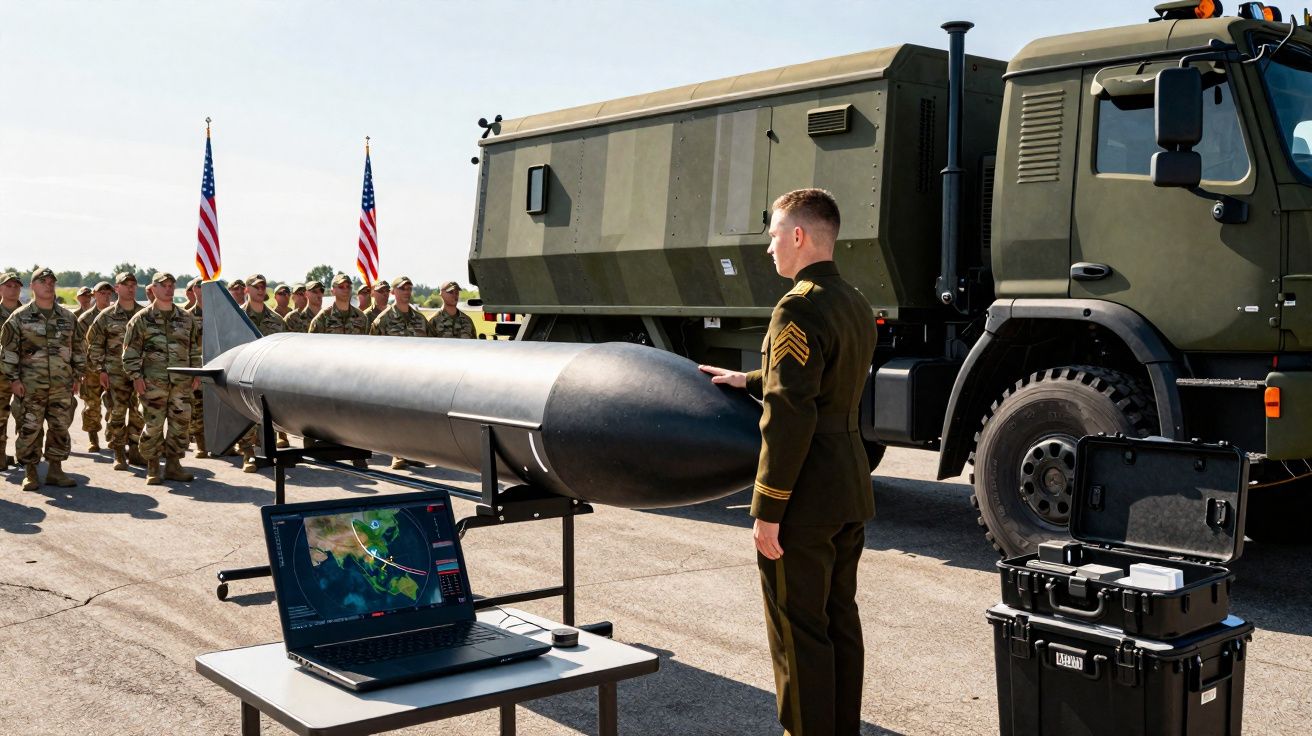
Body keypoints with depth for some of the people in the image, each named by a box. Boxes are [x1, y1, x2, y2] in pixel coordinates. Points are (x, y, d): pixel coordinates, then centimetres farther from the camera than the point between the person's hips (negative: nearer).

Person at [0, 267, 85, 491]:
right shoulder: (20, 317, 0)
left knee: (60, 428, 6)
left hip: (62, 386, 3)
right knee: (29, 429, -1)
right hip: (30, 386, -3)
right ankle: (29, 472, 9)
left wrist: (77, 376, 11)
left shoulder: (68, 318, 10)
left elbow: (77, 349, 15)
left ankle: (55, 470, 16)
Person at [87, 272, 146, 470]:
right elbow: (94, 344, 4)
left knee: (139, 413, 4)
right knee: (117, 413, -3)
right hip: (115, 373, -2)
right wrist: (101, 370, -3)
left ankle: (134, 451, 16)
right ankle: (118, 455, 5)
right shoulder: (106, 316, 2)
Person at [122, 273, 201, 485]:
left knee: (180, 423, 5)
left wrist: (196, 373, 10)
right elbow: (130, 351, 1)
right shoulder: (141, 319, 2)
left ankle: (173, 464, 16)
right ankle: (152, 468, 8)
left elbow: (195, 348, 17)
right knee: (153, 424, -2)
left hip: (182, 382, 4)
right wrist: (136, 376, -7)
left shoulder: (186, 318, 13)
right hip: (154, 382, -3)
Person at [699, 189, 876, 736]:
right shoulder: (856, 305, 11)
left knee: (799, 632, 1)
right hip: (850, 491, 9)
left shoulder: (799, 309, -19)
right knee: (840, 620, 18)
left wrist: (768, 512, -18)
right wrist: (749, 381, 23)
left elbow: (789, 418, -23)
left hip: (805, 502, -9)